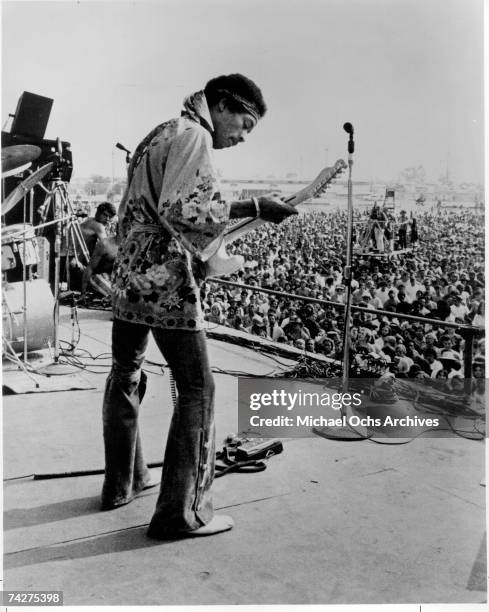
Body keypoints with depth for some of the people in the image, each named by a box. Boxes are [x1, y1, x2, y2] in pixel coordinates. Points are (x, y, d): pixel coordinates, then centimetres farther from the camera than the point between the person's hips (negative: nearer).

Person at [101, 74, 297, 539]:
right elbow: (183, 211, -21)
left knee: (125, 376, 18)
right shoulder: (193, 136, -7)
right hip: (166, 282, -10)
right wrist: (252, 208, -19)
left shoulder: (158, 135, 21)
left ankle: (121, 483, 33)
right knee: (197, 388, -4)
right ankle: (180, 512, 0)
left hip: (128, 277, 10)